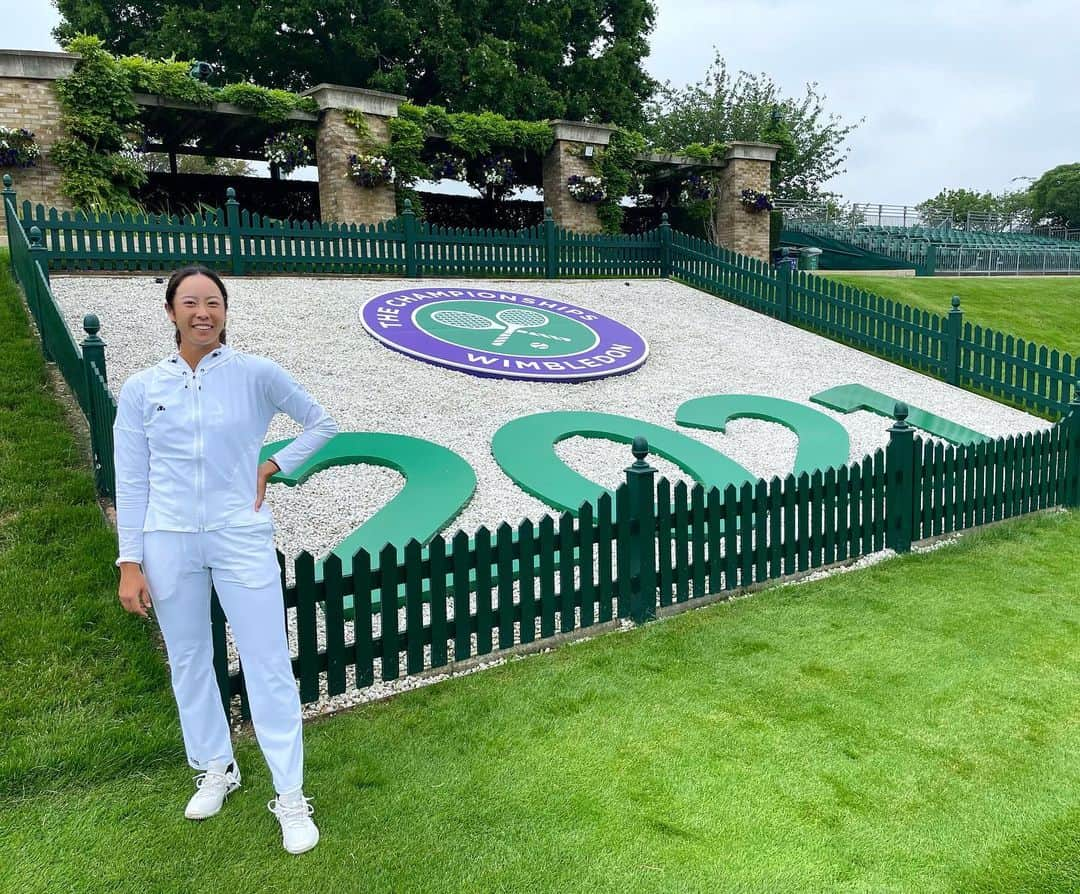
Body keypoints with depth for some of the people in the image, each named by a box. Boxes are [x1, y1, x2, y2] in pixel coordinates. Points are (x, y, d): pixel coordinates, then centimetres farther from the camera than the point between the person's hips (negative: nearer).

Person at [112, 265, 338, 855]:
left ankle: (290, 797, 10)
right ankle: (216, 769, 35)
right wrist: (130, 563, 0)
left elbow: (321, 423, 10)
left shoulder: (257, 375, -3)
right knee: (188, 662, 14)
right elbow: (130, 482, 4)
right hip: (168, 542, 2)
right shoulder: (141, 389, 2)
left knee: (268, 664, -2)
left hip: (241, 538, -2)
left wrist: (274, 466, -1)